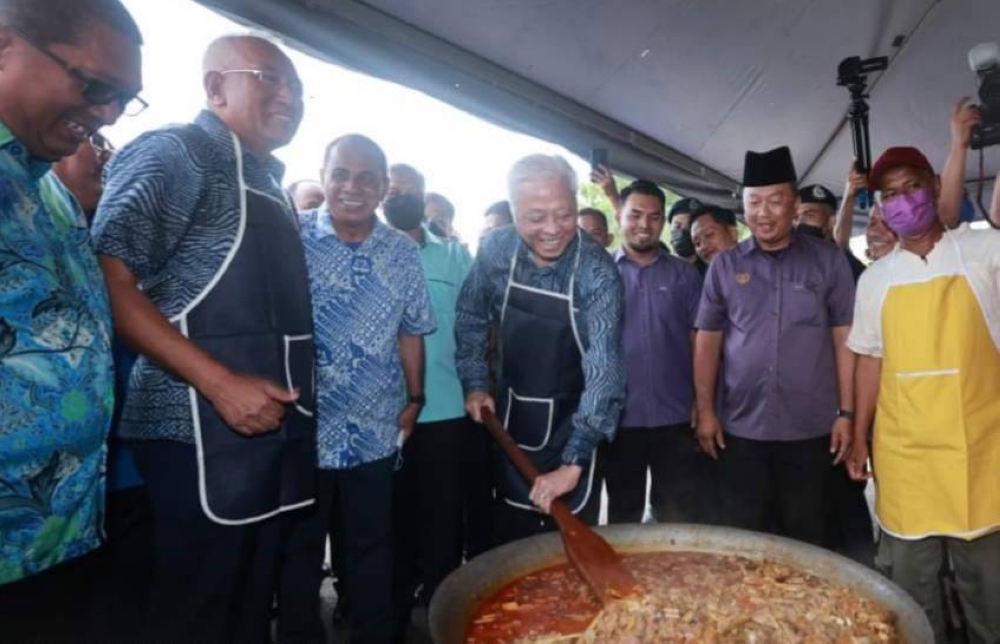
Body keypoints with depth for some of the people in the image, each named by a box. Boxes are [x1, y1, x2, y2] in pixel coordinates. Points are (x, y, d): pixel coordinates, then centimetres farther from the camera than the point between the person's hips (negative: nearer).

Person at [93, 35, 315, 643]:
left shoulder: (269, 181, 18)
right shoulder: (174, 152, -7)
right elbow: (111, 281, -18)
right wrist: (221, 383, -24)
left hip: (277, 428, 8)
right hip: (205, 430, -8)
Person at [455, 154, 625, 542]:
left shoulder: (597, 270, -23)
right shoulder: (496, 250, -12)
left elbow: (604, 367, -30)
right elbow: (470, 319, 5)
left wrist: (574, 462, -36)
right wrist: (475, 384, -2)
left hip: (569, 426, -3)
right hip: (509, 421, 4)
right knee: (509, 539, 19)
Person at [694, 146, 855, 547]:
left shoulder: (828, 261, 2)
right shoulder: (725, 266, 5)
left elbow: (844, 339, 1)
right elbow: (708, 341, 6)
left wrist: (846, 413, -3)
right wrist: (705, 411, 1)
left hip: (810, 429, -1)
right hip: (741, 428, 1)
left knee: (804, 539, 11)